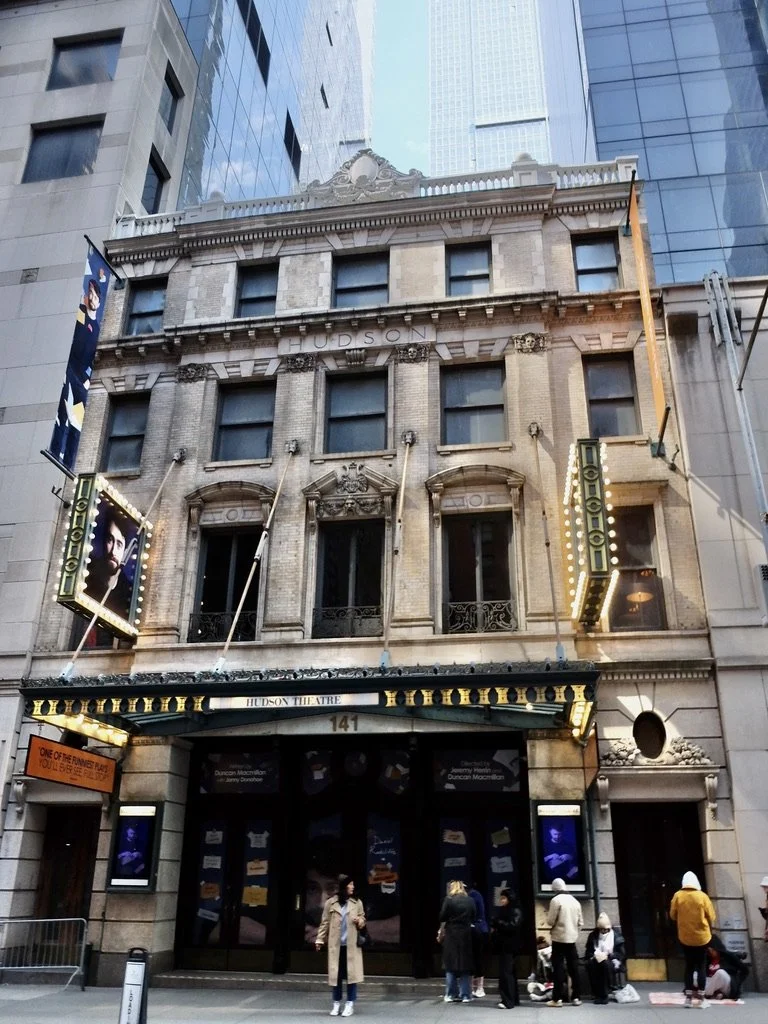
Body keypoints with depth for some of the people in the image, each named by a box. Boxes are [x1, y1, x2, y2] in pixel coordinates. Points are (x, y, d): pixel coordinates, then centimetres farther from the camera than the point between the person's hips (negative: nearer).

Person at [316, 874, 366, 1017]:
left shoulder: (357, 903, 2)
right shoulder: (330, 903, -2)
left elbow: (363, 919, 11)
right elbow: (325, 923, 2)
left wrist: (360, 921, -12)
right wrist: (320, 940, -1)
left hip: (352, 945, 1)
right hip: (335, 945, 0)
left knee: (351, 973, 0)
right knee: (336, 974, 6)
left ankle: (350, 1004, 10)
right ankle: (336, 1003, 18)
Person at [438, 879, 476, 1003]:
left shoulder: (449, 899, -3)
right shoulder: (470, 900, 4)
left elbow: (442, 918, -3)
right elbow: (473, 918, 6)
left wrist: (440, 933, 7)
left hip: (451, 934, -2)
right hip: (466, 934, 2)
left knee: (450, 965, 6)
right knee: (465, 964, 9)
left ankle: (450, 995, 7)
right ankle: (465, 995, 8)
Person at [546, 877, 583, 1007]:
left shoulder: (556, 900, -11)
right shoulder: (575, 901, 8)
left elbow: (550, 921, -13)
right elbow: (580, 922, 11)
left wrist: (549, 920, 9)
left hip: (559, 938, -5)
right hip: (572, 938, 5)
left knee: (558, 968, -1)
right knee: (573, 968, 11)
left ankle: (557, 998, -1)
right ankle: (576, 997, 14)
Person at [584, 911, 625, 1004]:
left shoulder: (617, 935, 4)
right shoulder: (593, 935, 10)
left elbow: (621, 954, -1)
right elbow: (588, 953, 9)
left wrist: (608, 955, -16)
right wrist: (595, 955, -14)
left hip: (612, 962, -2)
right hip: (597, 959, 2)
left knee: (605, 963, -37)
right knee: (590, 964, -32)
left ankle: (604, 995, -25)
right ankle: (596, 994, -23)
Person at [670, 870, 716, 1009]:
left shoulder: (678, 896, -7)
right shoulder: (702, 896, -10)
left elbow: (673, 915, 0)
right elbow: (711, 917, -4)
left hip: (685, 937, 1)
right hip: (702, 936, -1)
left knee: (689, 966, 12)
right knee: (701, 966, 9)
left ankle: (689, 997, 12)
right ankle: (701, 998, 8)